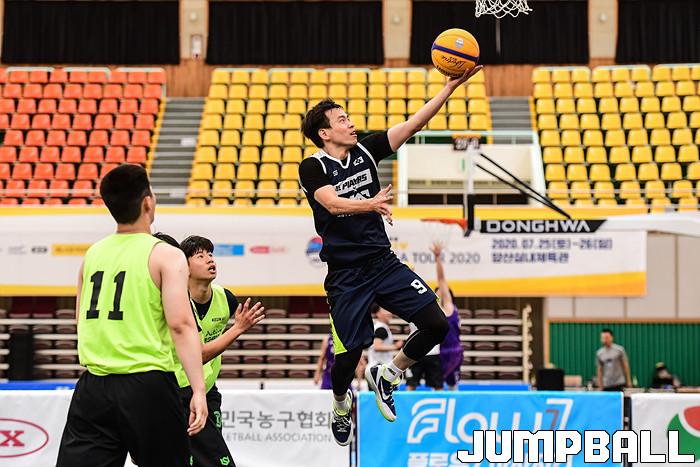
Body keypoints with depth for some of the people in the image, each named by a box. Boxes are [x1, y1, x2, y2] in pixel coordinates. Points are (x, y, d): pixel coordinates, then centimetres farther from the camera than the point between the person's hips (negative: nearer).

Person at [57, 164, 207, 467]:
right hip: (147, 385, -4)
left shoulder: (93, 254, 11)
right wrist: (198, 389, -17)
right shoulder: (165, 255, -5)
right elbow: (180, 325, -14)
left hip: (93, 386, 4)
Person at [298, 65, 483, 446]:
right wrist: (369, 204, -44)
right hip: (346, 275, -5)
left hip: (384, 263, 5)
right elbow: (332, 203, -25)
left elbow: (413, 125, 2)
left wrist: (451, 86, -7)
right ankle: (341, 405, 32)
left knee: (436, 325, -8)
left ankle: (385, 376, 16)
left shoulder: (365, 151, 7)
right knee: (349, 353, -3)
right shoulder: (313, 167, -7)